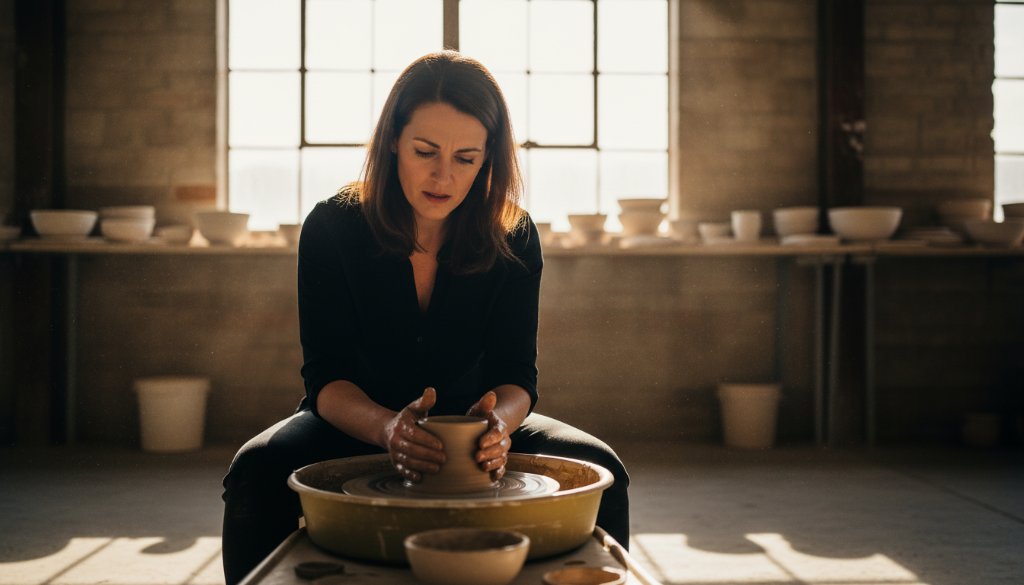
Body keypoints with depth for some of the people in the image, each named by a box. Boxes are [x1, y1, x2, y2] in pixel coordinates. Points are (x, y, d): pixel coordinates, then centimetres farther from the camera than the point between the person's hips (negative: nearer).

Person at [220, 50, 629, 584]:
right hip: (355, 423, -1)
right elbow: (325, 375, -18)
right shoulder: (331, 228, -13)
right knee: (258, 469, -31)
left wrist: (498, 420, -38)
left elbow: (516, 374, -13)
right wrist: (387, 427, -40)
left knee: (598, 469, -23)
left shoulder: (514, 239, -9)